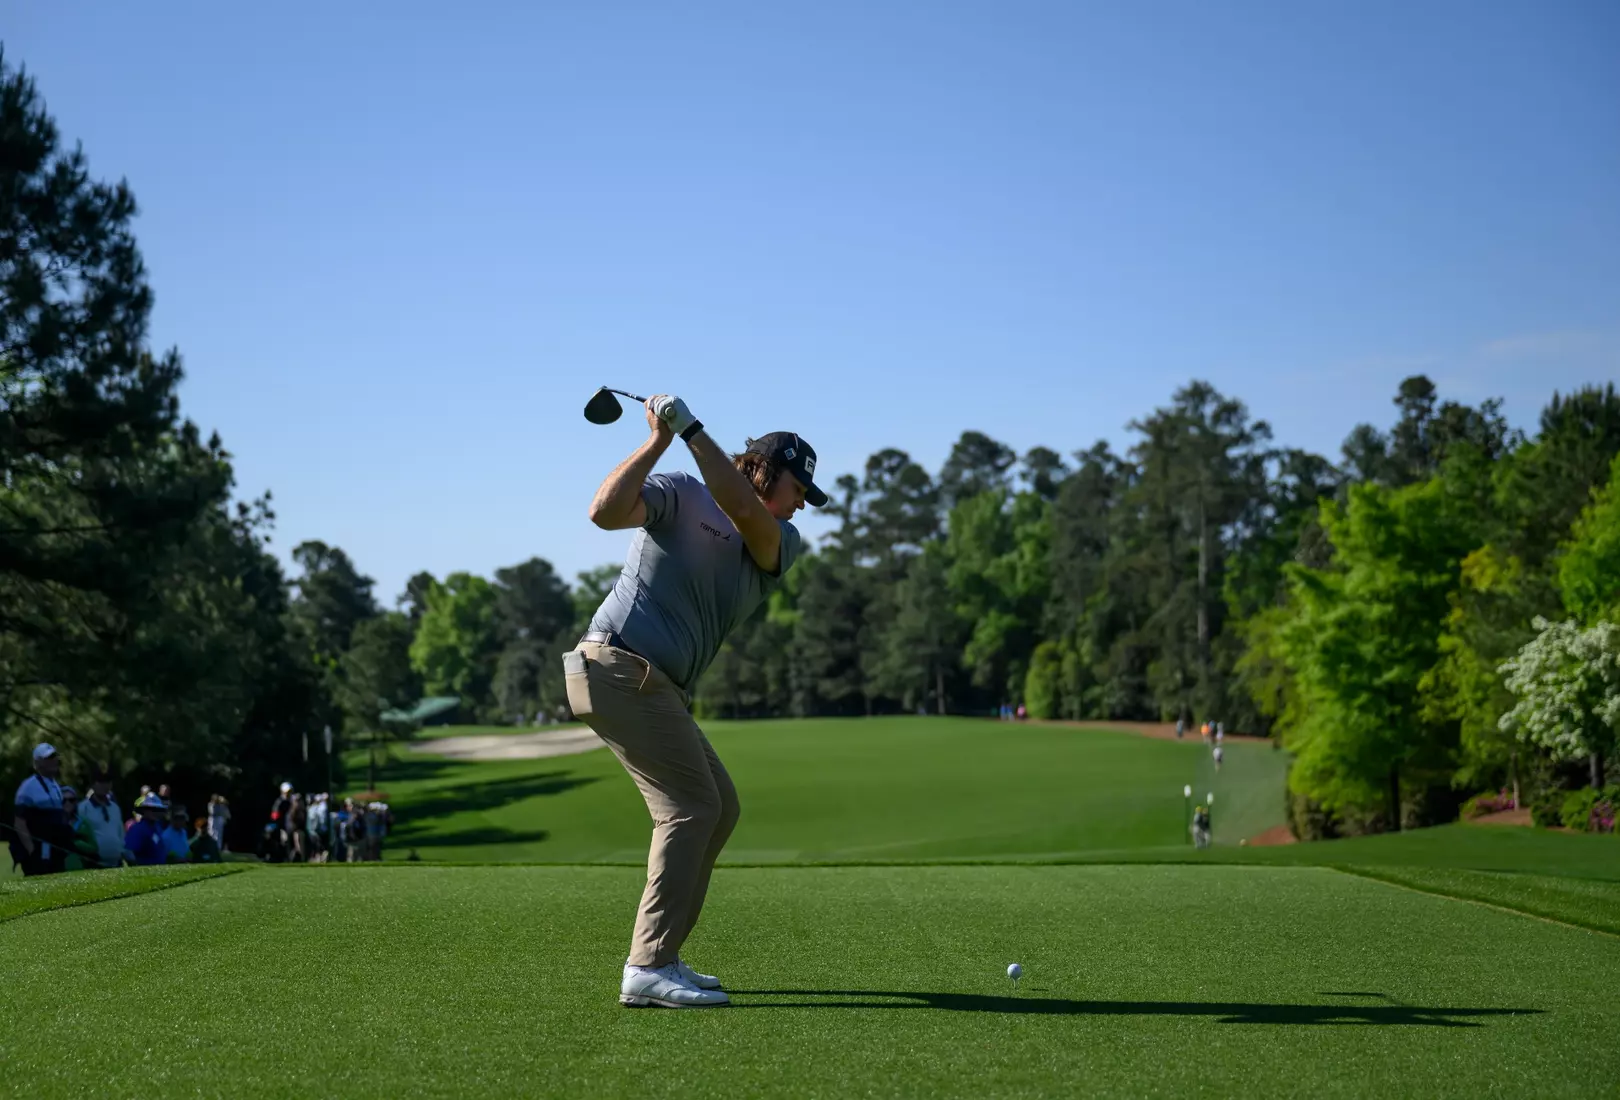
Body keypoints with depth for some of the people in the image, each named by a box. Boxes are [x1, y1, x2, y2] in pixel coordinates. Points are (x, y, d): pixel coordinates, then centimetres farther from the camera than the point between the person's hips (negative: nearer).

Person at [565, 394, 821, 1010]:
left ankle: (660, 958, 15)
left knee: (719, 809, 11)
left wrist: (692, 429, -16)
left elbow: (743, 511, -12)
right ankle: (648, 970, -18)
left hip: (660, 689, 8)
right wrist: (659, 439, -20)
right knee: (691, 806, -15)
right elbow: (606, 512, -19)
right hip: (618, 665, -8)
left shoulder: (780, 544, 12)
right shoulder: (679, 495, -1)